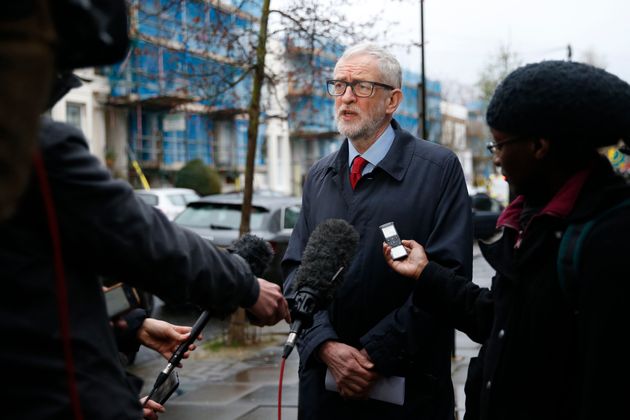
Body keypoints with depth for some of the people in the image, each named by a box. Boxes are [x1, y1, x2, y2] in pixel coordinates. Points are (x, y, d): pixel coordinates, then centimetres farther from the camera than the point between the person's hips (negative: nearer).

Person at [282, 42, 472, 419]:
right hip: (325, 377, 4)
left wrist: (376, 355, -15)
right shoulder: (319, 176, 10)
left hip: (406, 385, -4)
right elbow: (297, 269, 5)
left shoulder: (440, 169, -6)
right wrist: (326, 346, -11)